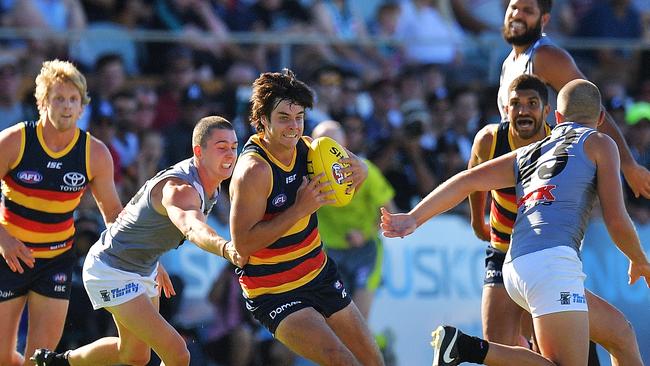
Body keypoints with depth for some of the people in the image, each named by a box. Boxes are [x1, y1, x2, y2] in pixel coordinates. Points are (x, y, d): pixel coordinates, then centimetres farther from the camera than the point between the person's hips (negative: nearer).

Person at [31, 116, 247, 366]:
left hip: (143, 270, 11)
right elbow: (192, 228, -58)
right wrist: (226, 249, -78)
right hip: (111, 273, -11)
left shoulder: (209, 184, -1)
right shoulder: (180, 188, -33)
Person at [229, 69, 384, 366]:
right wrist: (299, 209, -30)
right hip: (274, 294, -8)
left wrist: (359, 170, -11)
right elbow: (243, 244, -28)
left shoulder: (305, 147, -3)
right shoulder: (254, 170, -24)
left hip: (319, 273, 8)